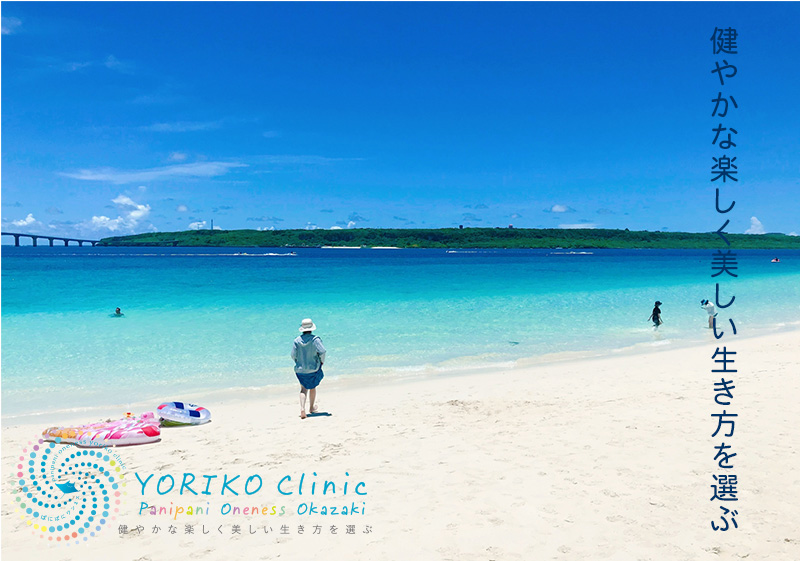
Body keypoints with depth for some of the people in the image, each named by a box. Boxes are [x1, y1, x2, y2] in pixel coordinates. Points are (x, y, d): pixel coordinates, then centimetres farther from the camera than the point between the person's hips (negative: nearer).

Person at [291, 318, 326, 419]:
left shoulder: (297, 341, -5)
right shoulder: (315, 339, -12)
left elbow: (293, 355, -5)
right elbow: (322, 351, -20)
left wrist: (299, 363, 13)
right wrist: (321, 361, -3)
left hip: (300, 369, 1)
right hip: (314, 368, -1)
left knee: (303, 389, 8)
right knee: (313, 387, 19)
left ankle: (302, 409, -12)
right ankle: (311, 408, 33)